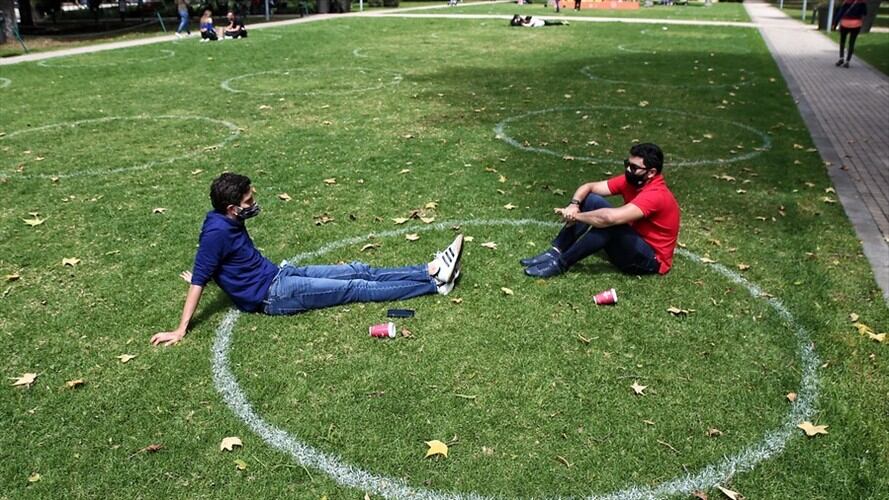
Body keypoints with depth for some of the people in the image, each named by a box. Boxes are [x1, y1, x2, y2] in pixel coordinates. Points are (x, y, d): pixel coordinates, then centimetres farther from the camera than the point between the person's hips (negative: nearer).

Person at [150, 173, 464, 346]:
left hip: (279, 275, 9)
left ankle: (431, 270, 3)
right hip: (274, 296, -9)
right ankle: (435, 282, -4)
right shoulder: (217, 232, -23)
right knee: (357, 288, -8)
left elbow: (210, 264, 21)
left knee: (359, 271, 2)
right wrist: (180, 331, -23)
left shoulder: (231, 221, 4)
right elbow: (198, 281, -23)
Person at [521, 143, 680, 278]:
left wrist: (575, 216, -26)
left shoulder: (655, 195, -28)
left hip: (651, 259, -8)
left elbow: (610, 217, -39)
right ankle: (555, 253, -14)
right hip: (632, 244, 8)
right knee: (591, 200, -8)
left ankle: (560, 263, -24)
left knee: (609, 223, -35)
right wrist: (574, 205, -23)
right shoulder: (632, 180, -2)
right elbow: (588, 187, -2)